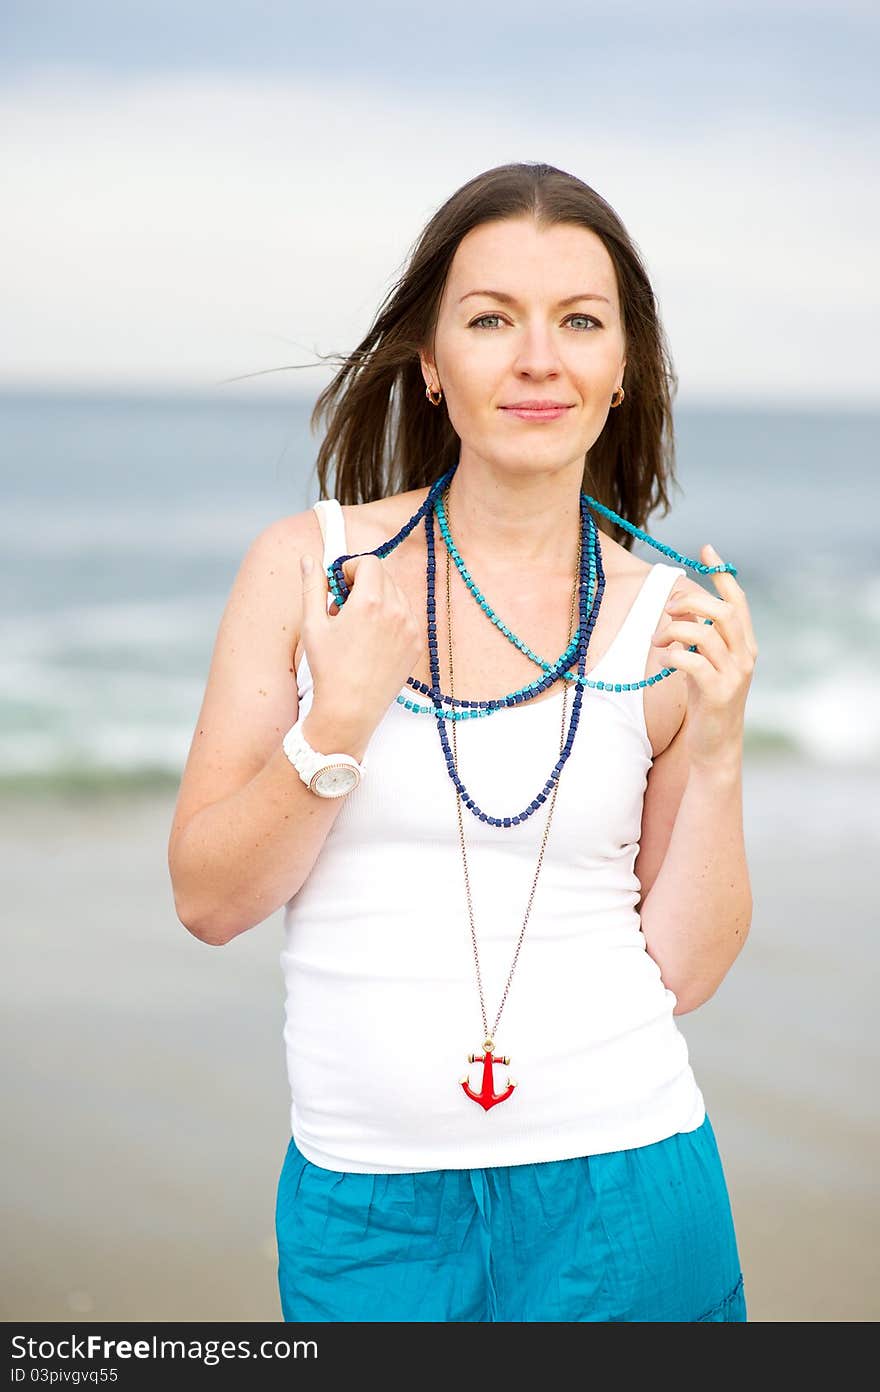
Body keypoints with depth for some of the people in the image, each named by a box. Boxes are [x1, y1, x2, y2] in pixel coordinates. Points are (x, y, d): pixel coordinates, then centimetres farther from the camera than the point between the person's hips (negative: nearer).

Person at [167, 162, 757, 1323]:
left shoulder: (673, 618, -1)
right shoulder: (307, 565, -2)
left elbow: (685, 971, 0)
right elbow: (207, 900, -2)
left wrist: (716, 751, -12)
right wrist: (336, 728, -15)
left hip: (619, 1192, 0)